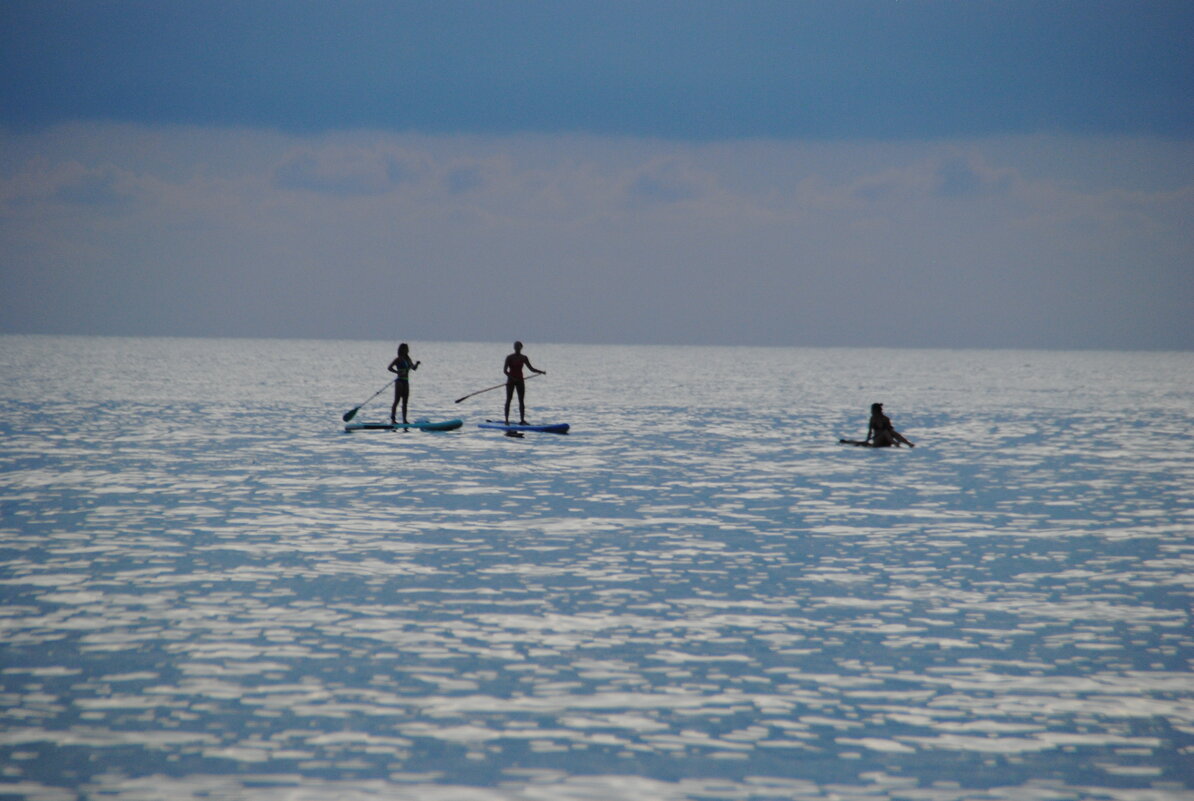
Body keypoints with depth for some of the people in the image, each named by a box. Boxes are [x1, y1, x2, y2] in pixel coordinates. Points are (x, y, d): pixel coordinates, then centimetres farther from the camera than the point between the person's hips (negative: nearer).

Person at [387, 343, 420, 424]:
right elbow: (389, 368, -13)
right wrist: (398, 372, -21)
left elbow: (413, 368, 17)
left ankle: (404, 420, 10)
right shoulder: (398, 359, -7)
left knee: (405, 402, 8)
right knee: (397, 400, -10)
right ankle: (393, 419, -12)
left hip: (406, 382, 8)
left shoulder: (407, 359, 14)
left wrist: (416, 364, -3)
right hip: (400, 381, -8)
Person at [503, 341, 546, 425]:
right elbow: (505, 370, -11)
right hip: (511, 380, -3)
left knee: (521, 401, 0)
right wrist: (512, 378, -23)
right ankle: (507, 420, 0)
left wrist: (541, 372, -4)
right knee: (508, 399, -3)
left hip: (520, 380, 3)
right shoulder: (510, 357, -6)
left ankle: (522, 420, 1)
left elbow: (531, 368, 9)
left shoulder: (523, 358, 5)